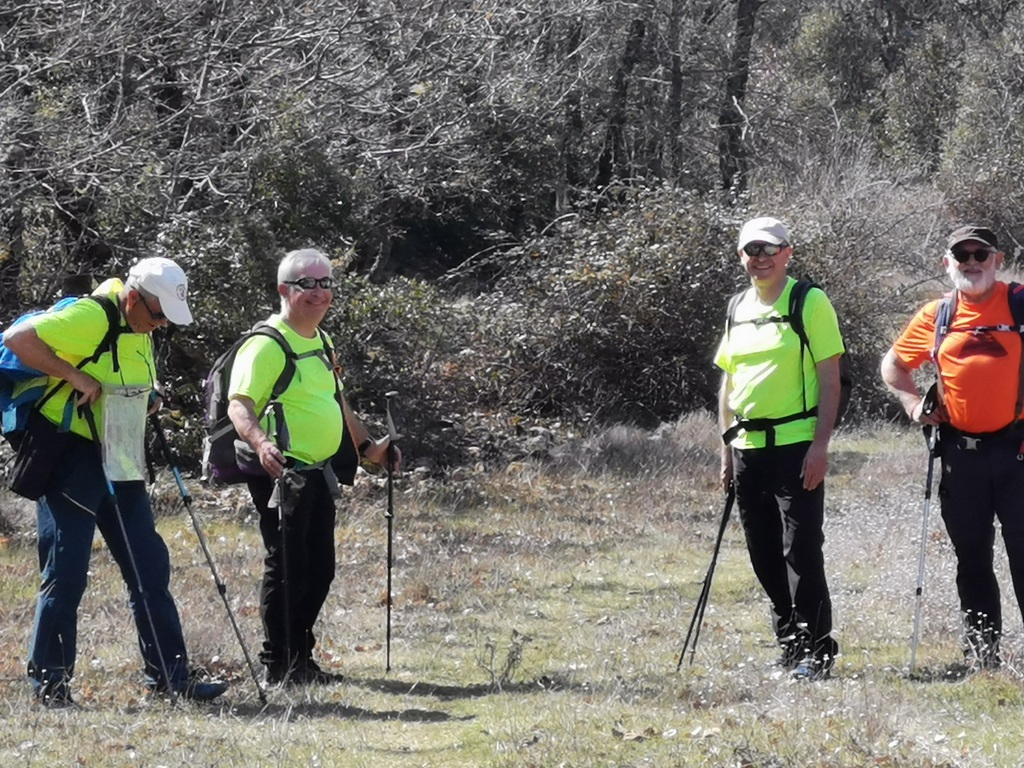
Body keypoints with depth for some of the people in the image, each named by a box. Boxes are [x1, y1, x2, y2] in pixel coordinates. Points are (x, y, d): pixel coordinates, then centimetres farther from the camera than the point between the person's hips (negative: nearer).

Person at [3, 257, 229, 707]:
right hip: (70, 461, -9)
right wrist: (76, 378, -25)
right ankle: (49, 680, 5)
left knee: (149, 565, 7)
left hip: (118, 465, 9)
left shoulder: (139, 330, 10)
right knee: (66, 571, -5)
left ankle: (168, 674, 11)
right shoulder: (90, 318, -18)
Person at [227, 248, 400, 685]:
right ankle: (279, 665, 0)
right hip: (281, 472, -9)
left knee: (319, 569, 11)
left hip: (317, 474, 9)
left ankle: (300, 659, 21)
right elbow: (239, 404, -23)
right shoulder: (267, 345, -12)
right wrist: (261, 442, -40)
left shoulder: (322, 343, 18)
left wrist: (367, 446, 29)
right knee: (287, 567, -8)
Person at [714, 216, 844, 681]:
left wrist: (820, 445, -15)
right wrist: (727, 447, 15)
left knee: (801, 549, -8)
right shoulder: (739, 308, 15)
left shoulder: (811, 303, -4)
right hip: (748, 447, 7)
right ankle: (789, 642, 19)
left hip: (796, 445, -7)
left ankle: (816, 647, -2)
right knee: (764, 555, 9)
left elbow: (830, 379, -8)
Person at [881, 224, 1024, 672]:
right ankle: (980, 654, 17)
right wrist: (912, 402, 5)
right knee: (971, 558, 9)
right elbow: (893, 364, 22)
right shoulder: (935, 316, 9)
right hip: (960, 454, 3)